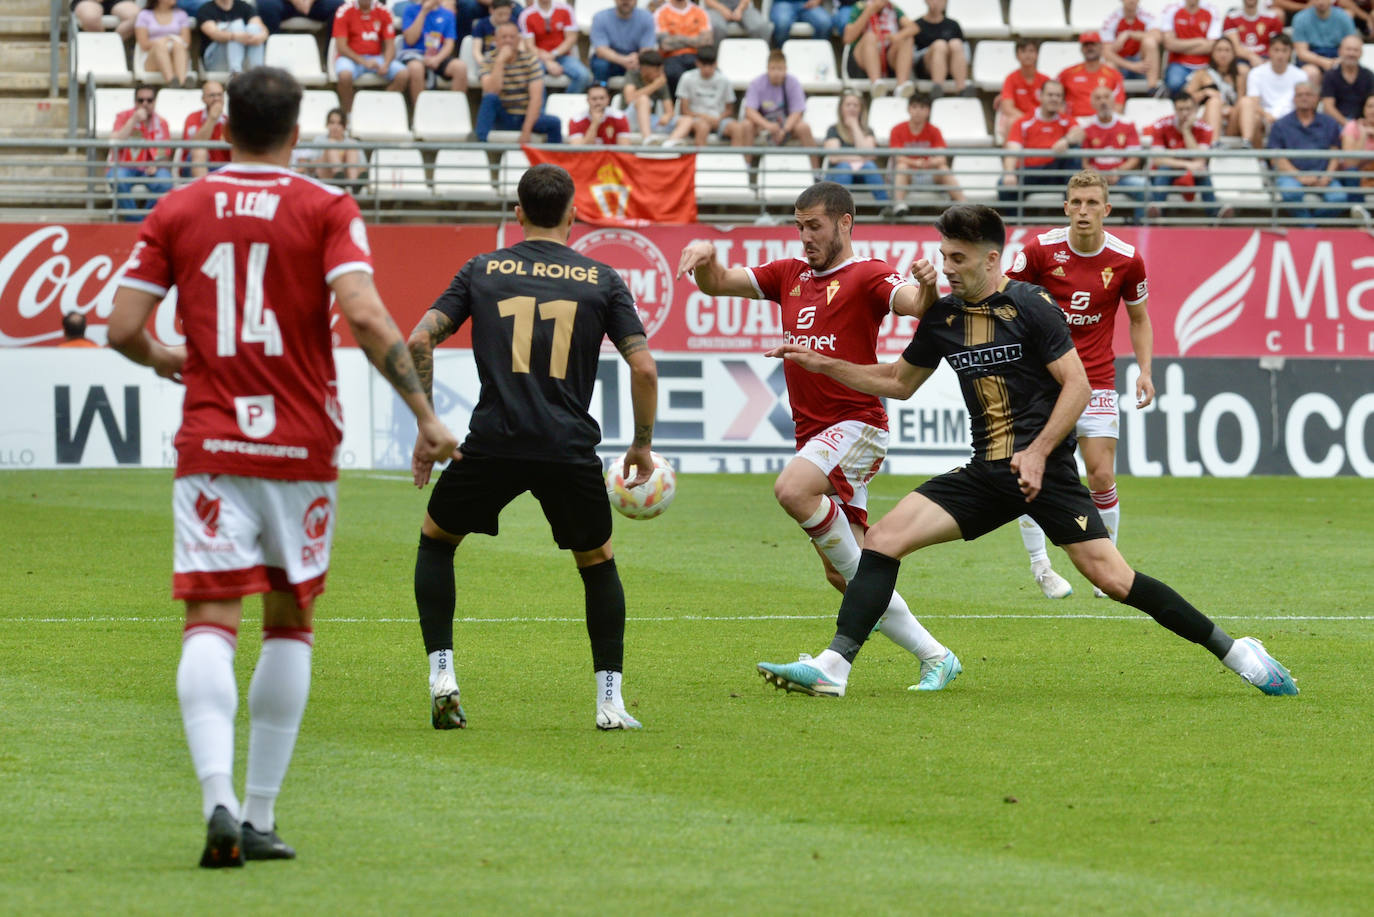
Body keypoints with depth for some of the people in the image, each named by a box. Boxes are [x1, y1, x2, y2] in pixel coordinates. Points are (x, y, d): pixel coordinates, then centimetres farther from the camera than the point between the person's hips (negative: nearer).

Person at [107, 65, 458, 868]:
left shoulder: (178, 211, 5)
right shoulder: (326, 209, -1)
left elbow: (124, 327, 3)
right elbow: (365, 318, -15)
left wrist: (164, 359, 25)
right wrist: (425, 414, -12)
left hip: (210, 442, 0)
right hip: (302, 442, 0)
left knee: (211, 622, -6)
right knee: (291, 622, 15)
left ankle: (220, 799, -28)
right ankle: (260, 817, 14)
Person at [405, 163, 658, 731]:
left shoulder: (481, 270, 11)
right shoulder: (602, 280, 9)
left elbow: (419, 342, 4)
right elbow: (644, 369, 2)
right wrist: (642, 445, 15)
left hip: (493, 443, 0)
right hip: (571, 450, 0)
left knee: (435, 540, 23)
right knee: (598, 563, 21)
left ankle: (441, 674, 11)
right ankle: (610, 701, 13)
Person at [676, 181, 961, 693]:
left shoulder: (866, 277, -3)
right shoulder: (789, 276, 17)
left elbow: (914, 303, -21)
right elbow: (717, 284, 17)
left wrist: (927, 287, -44)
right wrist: (705, 258, -6)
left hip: (856, 425, -7)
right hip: (812, 434, 7)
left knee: (792, 490, -34)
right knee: (840, 573, 3)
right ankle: (934, 658, 10)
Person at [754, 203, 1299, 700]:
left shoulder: (1031, 306, -8)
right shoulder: (943, 317, 10)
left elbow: (1077, 384, -9)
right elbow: (899, 382, 25)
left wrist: (1038, 453, -18)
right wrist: (822, 364, 17)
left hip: (1045, 469, -6)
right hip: (985, 472, 6)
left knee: (1111, 578, -15)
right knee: (882, 539, -10)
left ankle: (1234, 652, -3)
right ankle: (833, 667, -11)